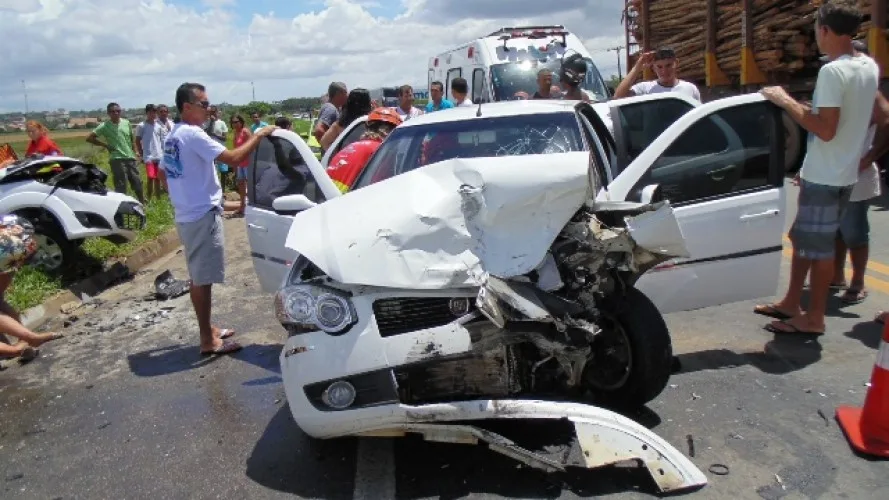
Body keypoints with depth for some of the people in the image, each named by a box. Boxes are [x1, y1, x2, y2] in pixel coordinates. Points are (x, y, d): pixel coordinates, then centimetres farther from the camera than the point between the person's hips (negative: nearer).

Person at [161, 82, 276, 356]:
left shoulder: (172, 136, 13)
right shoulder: (193, 134, -17)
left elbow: (162, 171, 21)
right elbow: (233, 158, -26)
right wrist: (259, 135, -16)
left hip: (186, 215, 10)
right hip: (203, 215, -10)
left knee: (198, 277, 16)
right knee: (203, 279, -5)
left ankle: (207, 330, 27)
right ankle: (208, 341, 2)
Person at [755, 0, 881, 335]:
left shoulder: (832, 71, -20)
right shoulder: (869, 67, 9)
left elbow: (825, 130, -24)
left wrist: (786, 101, -17)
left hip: (824, 177, -9)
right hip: (844, 173, 9)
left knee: (818, 248, 0)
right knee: (803, 239, 18)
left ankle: (814, 319, 11)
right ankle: (791, 303, 28)